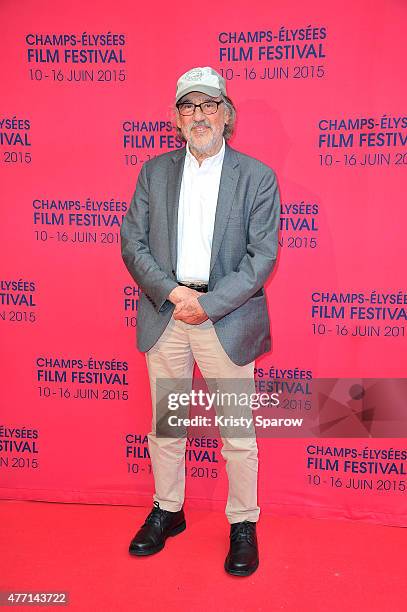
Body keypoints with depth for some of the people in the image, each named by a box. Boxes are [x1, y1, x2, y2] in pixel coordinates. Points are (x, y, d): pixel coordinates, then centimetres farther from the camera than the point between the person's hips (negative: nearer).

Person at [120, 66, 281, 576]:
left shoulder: (257, 177, 0)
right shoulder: (154, 172, 8)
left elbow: (263, 256, -7)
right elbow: (132, 242, 3)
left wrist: (208, 304, -15)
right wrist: (172, 291, -12)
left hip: (227, 319, -2)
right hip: (164, 316, 3)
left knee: (237, 433, 7)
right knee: (164, 425, 15)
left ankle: (243, 524, 29)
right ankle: (167, 511, 37)